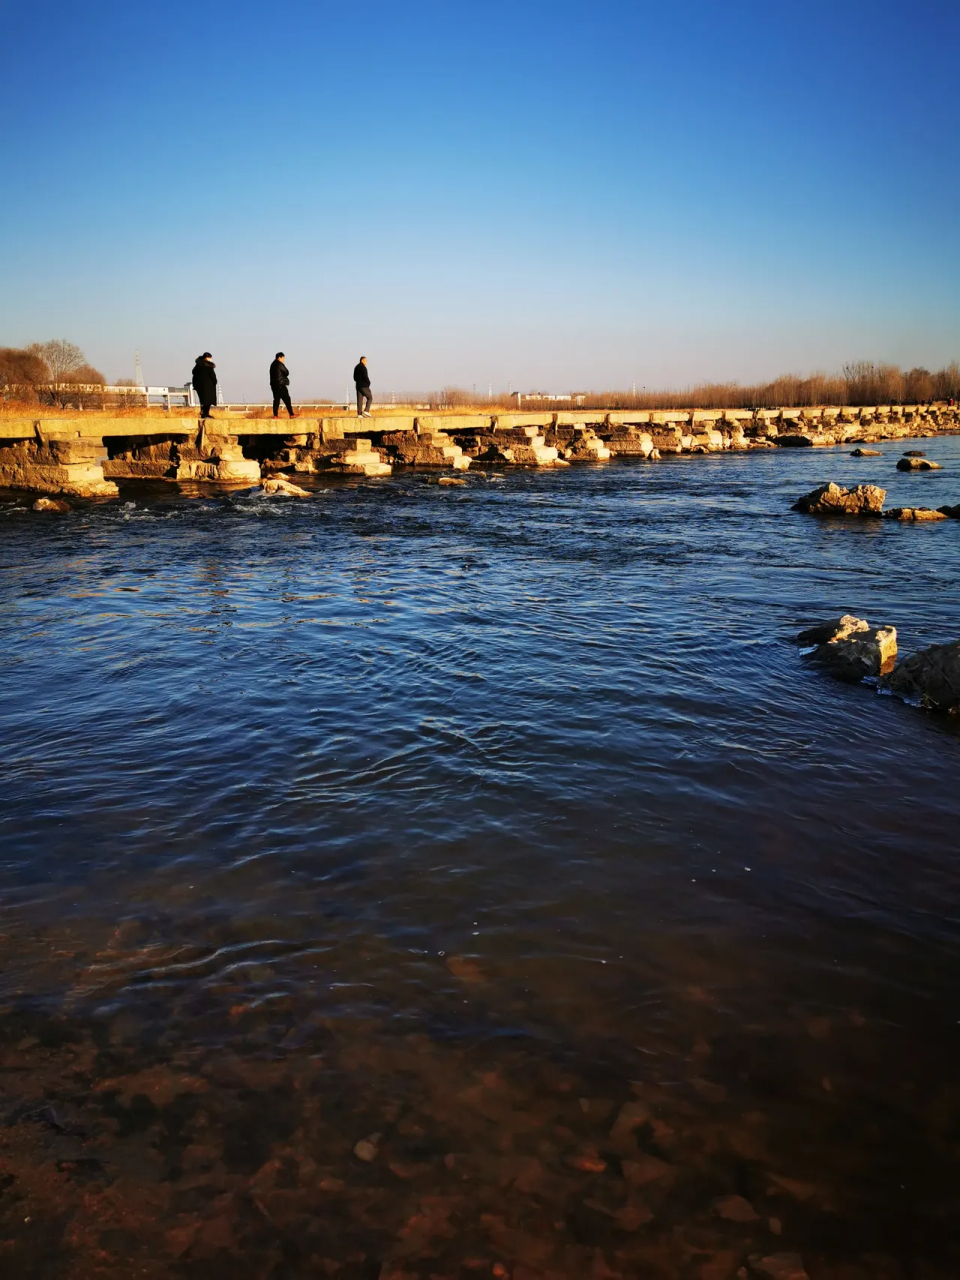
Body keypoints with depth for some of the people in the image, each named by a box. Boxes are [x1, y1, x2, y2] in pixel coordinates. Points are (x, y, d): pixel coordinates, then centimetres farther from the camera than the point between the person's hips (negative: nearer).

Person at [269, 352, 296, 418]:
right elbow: (287, 373, -8)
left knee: (276, 399, 8)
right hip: (280, 385, -8)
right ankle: (291, 414, -6)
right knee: (287, 399, -5)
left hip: (274, 384, 8)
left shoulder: (273, 365, 16)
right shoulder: (280, 364, -10)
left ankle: (275, 415, 2)